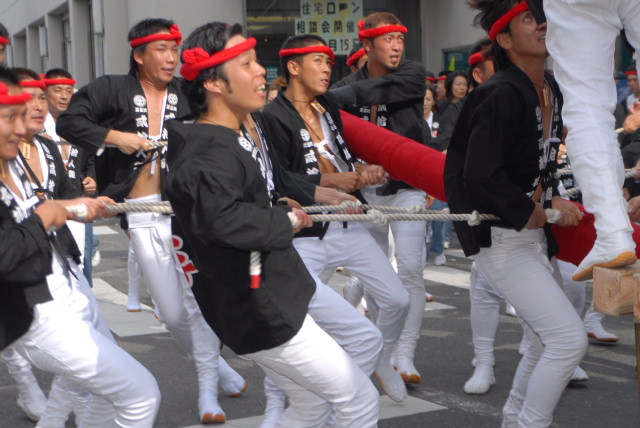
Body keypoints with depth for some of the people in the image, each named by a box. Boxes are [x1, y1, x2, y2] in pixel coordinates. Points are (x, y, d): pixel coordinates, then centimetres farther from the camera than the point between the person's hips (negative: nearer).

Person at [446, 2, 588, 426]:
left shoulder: (551, 91, 6)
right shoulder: (502, 96, -21)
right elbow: (480, 177, -26)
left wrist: (553, 201, 2)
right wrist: (533, 211, -15)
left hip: (534, 233, 9)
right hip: (500, 238, -9)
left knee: (546, 341, 18)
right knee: (570, 338, -12)